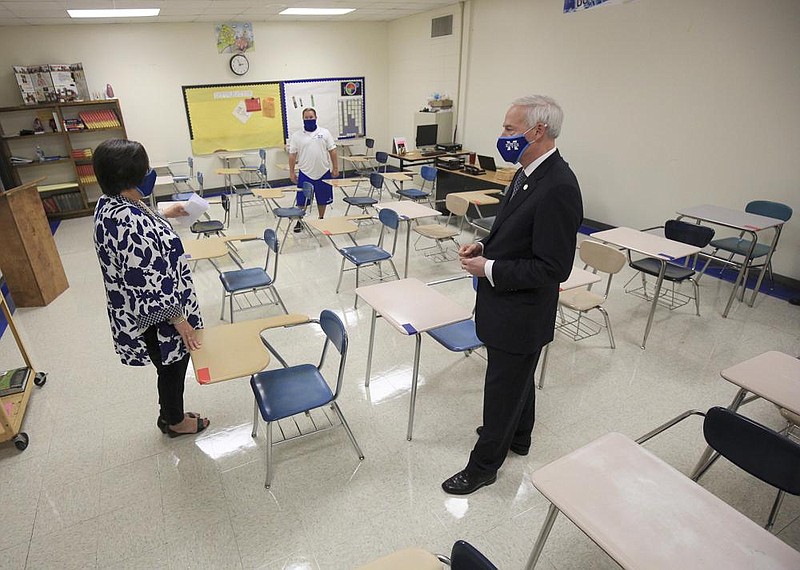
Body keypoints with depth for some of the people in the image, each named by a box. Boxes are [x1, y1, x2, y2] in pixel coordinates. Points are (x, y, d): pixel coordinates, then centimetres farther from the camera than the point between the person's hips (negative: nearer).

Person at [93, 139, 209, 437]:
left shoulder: (109, 203, -1)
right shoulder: (129, 221, -32)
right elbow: (150, 284, -29)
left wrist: (164, 215, 25)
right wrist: (180, 321, -20)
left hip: (136, 310, 9)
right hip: (158, 317, -9)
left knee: (171, 367, 26)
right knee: (173, 368, 15)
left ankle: (171, 414, 47)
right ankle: (175, 421, 40)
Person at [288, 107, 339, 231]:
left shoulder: (325, 132, 2)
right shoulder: (296, 135, 0)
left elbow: (332, 151, 3)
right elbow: (292, 155, 3)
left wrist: (335, 168, -1)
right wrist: (292, 172, 0)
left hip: (323, 172, 1)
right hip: (305, 174, -1)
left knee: (322, 199, 12)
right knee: (302, 200, 3)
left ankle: (321, 219, 29)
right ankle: (299, 221, 16)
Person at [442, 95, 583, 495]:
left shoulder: (558, 188, -26)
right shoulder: (529, 173, 4)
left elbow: (552, 268, -27)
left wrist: (489, 269, -21)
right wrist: (485, 246, 0)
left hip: (521, 313, -9)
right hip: (508, 305, 10)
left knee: (503, 388, 8)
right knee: (517, 379, 27)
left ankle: (484, 465, 29)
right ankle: (518, 437, 51)